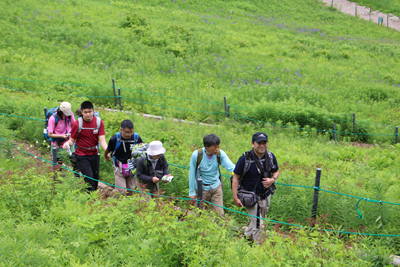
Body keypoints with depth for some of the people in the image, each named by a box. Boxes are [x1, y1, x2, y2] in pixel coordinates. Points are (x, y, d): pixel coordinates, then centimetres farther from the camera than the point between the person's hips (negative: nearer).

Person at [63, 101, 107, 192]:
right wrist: (67, 143, -29)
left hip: (95, 154, 3)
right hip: (82, 156, -3)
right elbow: (72, 140, -4)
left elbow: (102, 140, -9)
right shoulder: (77, 124, -11)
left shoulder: (99, 122, -5)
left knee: (95, 179, 10)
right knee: (89, 179, -13)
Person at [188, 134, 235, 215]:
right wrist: (192, 192, -4)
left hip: (216, 187, 2)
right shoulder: (196, 155, -19)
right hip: (202, 189, -2)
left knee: (220, 214, 1)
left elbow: (230, 166, -23)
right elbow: (192, 174, -8)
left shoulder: (220, 154, -13)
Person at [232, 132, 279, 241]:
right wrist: (235, 197, -15)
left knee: (257, 221, 22)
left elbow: (276, 171, 11)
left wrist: (273, 179, -13)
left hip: (266, 195, 5)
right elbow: (236, 178, -13)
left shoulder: (270, 157, -6)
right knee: (258, 224, -8)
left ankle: (247, 237, 46)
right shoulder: (245, 159, -20)